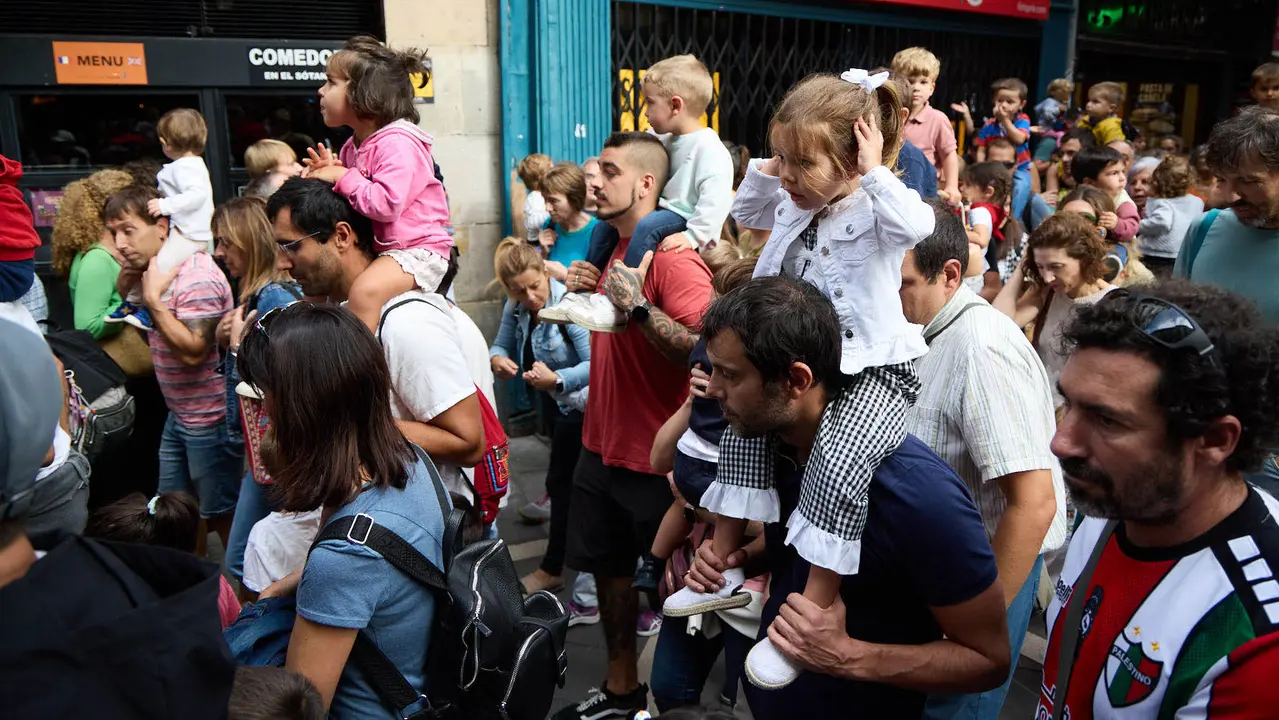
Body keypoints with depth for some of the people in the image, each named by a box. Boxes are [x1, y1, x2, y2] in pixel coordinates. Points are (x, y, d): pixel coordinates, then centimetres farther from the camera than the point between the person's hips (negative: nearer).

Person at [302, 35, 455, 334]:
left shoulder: (397, 142, -18)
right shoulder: (353, 146, 12)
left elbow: (386, 204, -30)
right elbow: (350, 202, 19)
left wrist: (342, 178, -19)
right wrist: (329, 173, 1)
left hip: (417, 249, -11)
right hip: (377, 248, 11)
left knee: (365, 290, -34)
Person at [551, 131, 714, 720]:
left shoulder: (673, 259, -19)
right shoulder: (613, 251, 9)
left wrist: (637, 305, -31)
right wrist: (582, 294, 3)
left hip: (653, 460, -9)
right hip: (603, 445, 9)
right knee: (608, 568, 19)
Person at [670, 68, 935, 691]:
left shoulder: (875, 210, -16)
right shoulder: (796, 205, 5)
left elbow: (916, 225, -40)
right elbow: (745, 213, 24)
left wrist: (875, 172, -29)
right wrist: (769, 166, 7)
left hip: (873, 371, -8)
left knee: (839, 465, -29)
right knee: (743, 421, 1)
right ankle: (723, 566, 13)